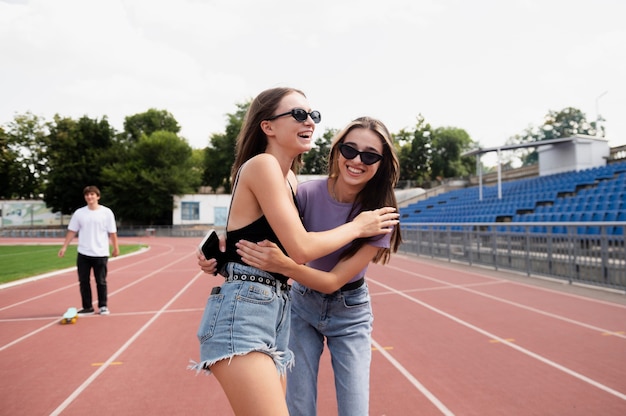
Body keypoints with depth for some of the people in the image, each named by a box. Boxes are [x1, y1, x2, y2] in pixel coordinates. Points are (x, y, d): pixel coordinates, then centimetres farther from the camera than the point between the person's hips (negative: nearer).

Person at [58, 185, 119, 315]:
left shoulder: (107, 212, -4)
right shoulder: (79, 213, 2)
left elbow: (112, 232, -1)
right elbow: (72, 231, 6)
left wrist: (116, 248, -1)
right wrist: (64, 247, 1)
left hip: (101, 254, -3)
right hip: (83, 254, 3)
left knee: (101, 281, 4)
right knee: (83, 281, 7)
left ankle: (103, 306, 17)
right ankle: (87, 307, 18)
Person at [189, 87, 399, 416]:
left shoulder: (289, 178, 17)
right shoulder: (262, 164, -11)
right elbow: (301, 249, -16)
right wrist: (358, 227, -1)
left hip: (276, 311, 10)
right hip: (242, 310, -9)